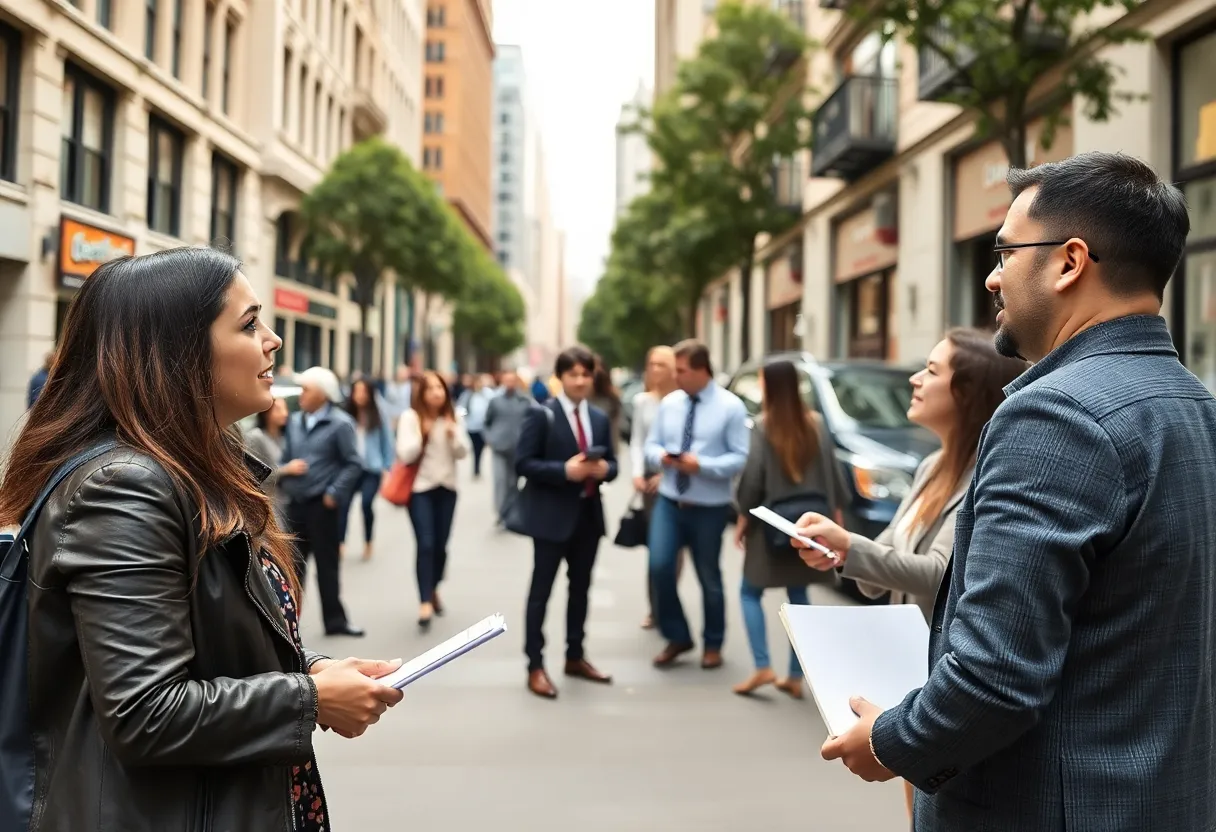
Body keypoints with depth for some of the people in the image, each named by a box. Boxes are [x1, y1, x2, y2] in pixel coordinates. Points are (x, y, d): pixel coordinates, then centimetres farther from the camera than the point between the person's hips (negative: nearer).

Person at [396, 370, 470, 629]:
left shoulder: (454, 417, 3)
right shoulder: (410, 417, -7)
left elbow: (463, 453, 2)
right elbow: (404, 455, -12)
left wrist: (453, 435, -15)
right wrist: (422, 433, -22)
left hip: (447, 487, 4)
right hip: (420, 487, -4)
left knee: (441, 545, 9)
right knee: (426, 544, -13)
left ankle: (433, 590, 32)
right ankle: (425, 602, -11)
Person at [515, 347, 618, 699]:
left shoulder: (600, 418, 10)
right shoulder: (542, 414, -8)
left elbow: (611, 463, 13)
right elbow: (524, 463, -12)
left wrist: (604, 469, -10)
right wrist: (564, 470, -23)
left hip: (589, 514, 6)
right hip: (552, 515, -6)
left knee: (581, 587, 16)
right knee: (541, 590, 1)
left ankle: (575, 657, 31)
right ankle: (535, 666, 8)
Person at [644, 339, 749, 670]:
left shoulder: (730, 407, -10)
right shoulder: (670, 403, 3)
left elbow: (741, 458, -13)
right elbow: (651, 444, 10)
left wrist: (702, 465, -24)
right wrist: (661, 456, -13)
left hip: (708, 507, -3)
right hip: (669, 501, 3)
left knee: (709, 578, 11)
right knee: (660, 567, -10)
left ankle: (713, 645, 31)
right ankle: (677, 636, 13)